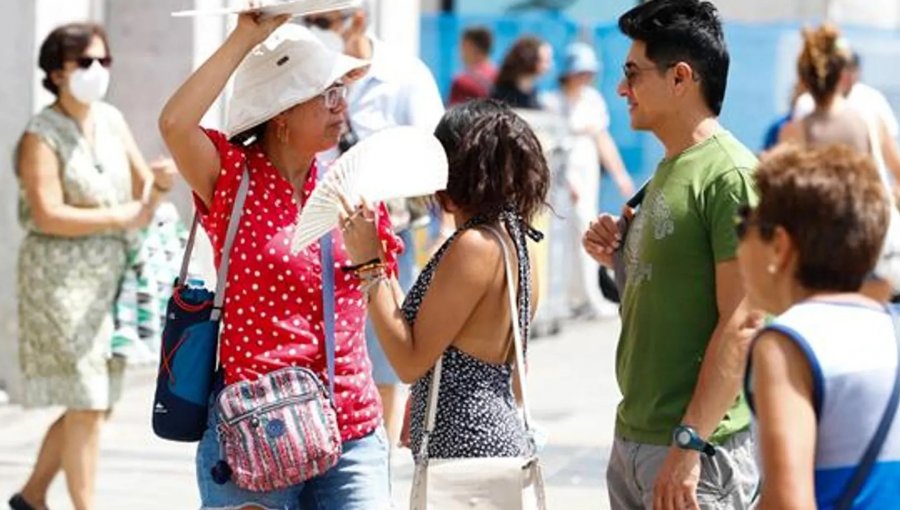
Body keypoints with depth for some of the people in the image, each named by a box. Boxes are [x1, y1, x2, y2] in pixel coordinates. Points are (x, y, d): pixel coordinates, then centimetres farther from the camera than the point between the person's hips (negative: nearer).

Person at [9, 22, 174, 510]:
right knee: (86, 404, -8)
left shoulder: (112, 121, 9)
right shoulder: (41, 135, -10)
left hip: (108, 278, 7)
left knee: (97, 404, 12)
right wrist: (121, 217, -20)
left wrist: (160, 183, -13)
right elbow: (48, 215, -19)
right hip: (60, 280, -7)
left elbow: (141, 190, 10)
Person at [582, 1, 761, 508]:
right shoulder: (669, 169, 14)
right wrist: (620, 257, 4)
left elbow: (741, 325, -19)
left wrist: (689, 444, -23)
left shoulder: (730, 177, -14)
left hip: (701, 449, -9)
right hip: (632, 437, 9)